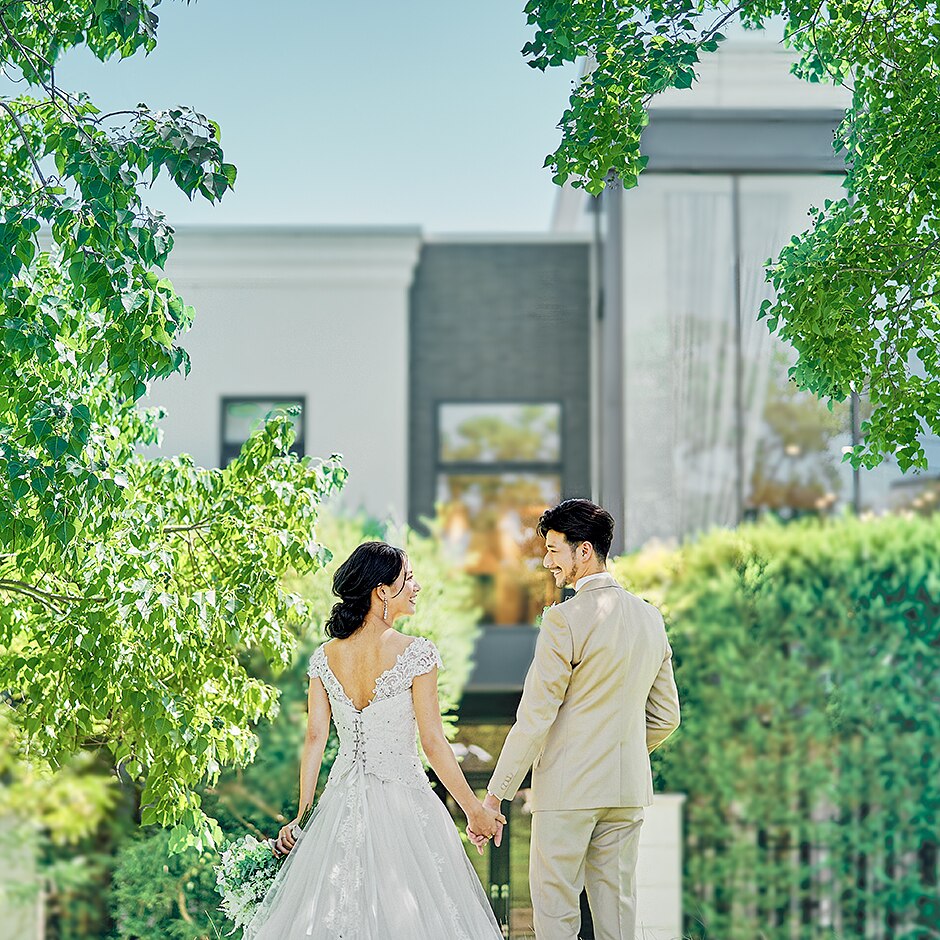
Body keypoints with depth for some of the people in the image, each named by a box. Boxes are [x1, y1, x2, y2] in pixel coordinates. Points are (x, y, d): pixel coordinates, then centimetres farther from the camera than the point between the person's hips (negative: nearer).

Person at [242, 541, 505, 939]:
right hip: (404, 801, -5)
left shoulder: (325, 657, 3)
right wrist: (475, 811, -4)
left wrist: (302, 814, 6)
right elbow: (433, 742, -11)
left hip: (342, 801, 5)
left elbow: (315, 739, 1)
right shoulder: (416, 653, -11)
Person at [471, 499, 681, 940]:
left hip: (568, 787, -7)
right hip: (630, 787, 7)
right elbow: (665, 717, 15)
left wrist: (495, 795, -10)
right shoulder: (650, 618, 9)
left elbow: (534, 718, -15)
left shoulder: (565, 620, -14)